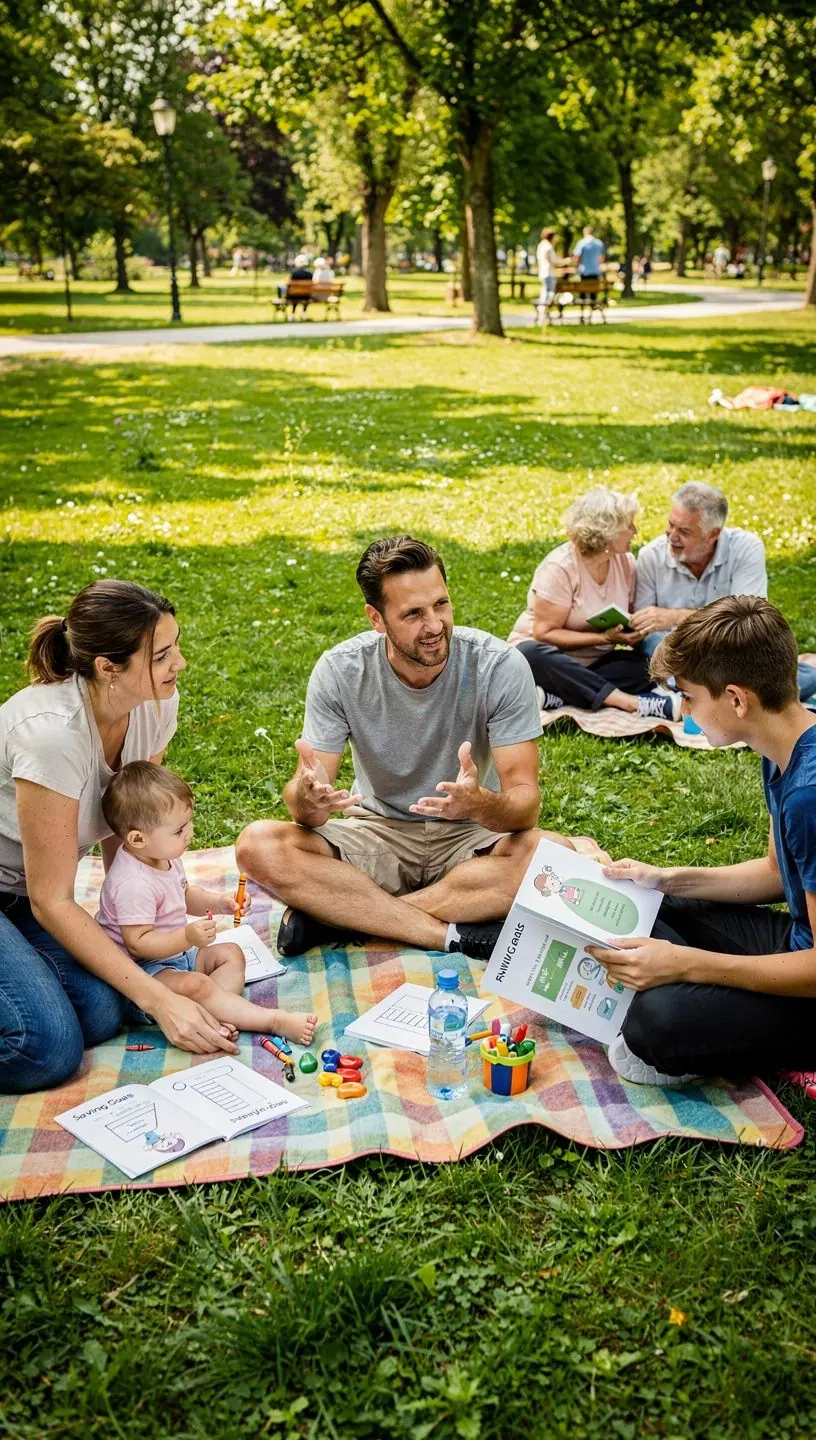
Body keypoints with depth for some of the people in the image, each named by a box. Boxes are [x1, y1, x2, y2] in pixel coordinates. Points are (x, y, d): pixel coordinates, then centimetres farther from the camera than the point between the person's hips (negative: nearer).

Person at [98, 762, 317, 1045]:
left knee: (231, 954, 6)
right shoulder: (133, 884, -29)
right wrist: (187, 937, -36)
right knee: (194, 985, -31)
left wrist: (219, 902, 4)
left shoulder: (165, 857, 3)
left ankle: (214, 1016, -20)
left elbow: (184, 895, 21)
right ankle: (276, 1021, -34)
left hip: (174, 955, 11)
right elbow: (137, 942, -29)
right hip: (141, 971, -11)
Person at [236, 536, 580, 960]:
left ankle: (336, 915, -25)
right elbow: (305, 804, -16)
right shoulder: (340, 670, -14)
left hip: (469, 837, 0)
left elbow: (524, 802, -21)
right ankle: (453, 935, -25)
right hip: (377, 832, 1)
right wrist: (307, 798, -41)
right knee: (257, 845, -25)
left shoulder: (499, 666, -18)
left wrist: (481, 804, -46)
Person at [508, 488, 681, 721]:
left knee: (651, 666, -21)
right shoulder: (560, 567, -19)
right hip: (548, 658, -5)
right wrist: (605, 638, -28)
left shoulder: (626, 563, -1)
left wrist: (635, 633, -20)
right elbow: (544, 633, -21)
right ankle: (631, 702, -41)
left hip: (592, 664, 5)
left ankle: (551, 697, -31)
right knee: (533, 655, -39)